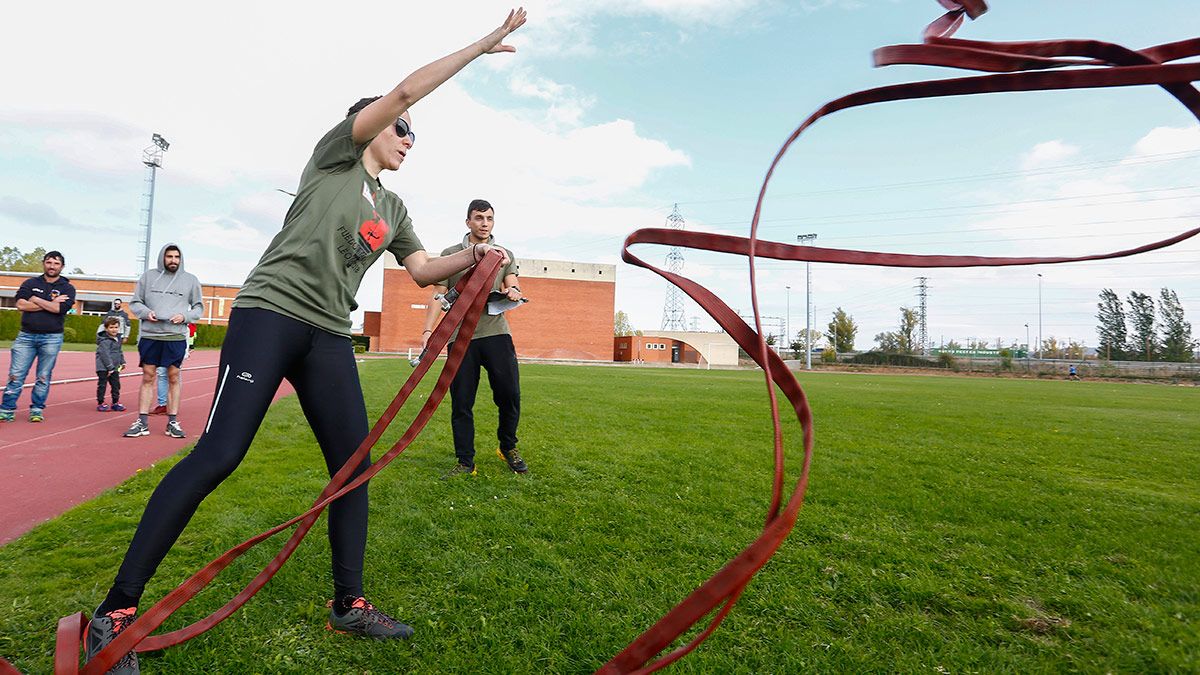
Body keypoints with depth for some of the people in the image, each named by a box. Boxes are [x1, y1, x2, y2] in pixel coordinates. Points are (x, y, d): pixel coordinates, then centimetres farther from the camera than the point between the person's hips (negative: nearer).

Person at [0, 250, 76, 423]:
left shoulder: (67, 288, 5)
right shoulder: (30, 283, 11)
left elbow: (60, 308, -13)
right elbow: (21, 305, -5)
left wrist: (35, 299, -6)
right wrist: (50, 304, -9)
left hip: (51, 338, -2)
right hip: (26, 336, 2)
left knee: (43, 377, 3)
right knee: (16, 375, 0)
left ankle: (37, 409, 12)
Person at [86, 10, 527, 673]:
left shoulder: (393, 208, 22)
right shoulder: (334, 156, 6)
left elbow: (423, 270, 18)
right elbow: (403, 92, -2)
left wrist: (472, 257, 0)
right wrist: (482, 45, 3)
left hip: (328, 335, 7)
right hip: (270, 312, -6)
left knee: (354, 464, 1)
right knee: (218, 454, -13)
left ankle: (349, 603, 13)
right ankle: (117, 610, 2)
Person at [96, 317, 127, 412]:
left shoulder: (118, 338, 10)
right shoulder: (104, 341, -16)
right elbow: (105, 354, -19)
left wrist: (122, 362, 16)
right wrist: (110, 367, -20)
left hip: (114, 367, 8)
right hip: (103, 367, -8)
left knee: (116, 385, 11)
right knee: (102, 385, 0)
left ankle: (115, 402, 20)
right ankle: (100, 403, 9)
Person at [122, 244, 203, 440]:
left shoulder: (191, 280, 8)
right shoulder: (148, 276, 9)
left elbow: (199, 307, 12)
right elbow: (134, 303, 12)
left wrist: (184, 316, -7)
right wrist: (146, 312, -8)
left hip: (176, 336, -1)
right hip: (149, 335, 1)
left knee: (174, 377, 4)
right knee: (148, 377, 4)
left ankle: (173, 422, 10)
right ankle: (142, 422, 10)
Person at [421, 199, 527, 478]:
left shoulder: (505, 255, 16)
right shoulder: (450, 254, 11)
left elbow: (514, 287, 8)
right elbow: (438, 295, 6)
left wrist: (513, 292, -17)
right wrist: (428, 330, -7)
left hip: (496, 332, 1)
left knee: (510, 393, -5)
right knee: (461, 402, 1)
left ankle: (507, 447, 20)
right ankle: (465, 462, 13)